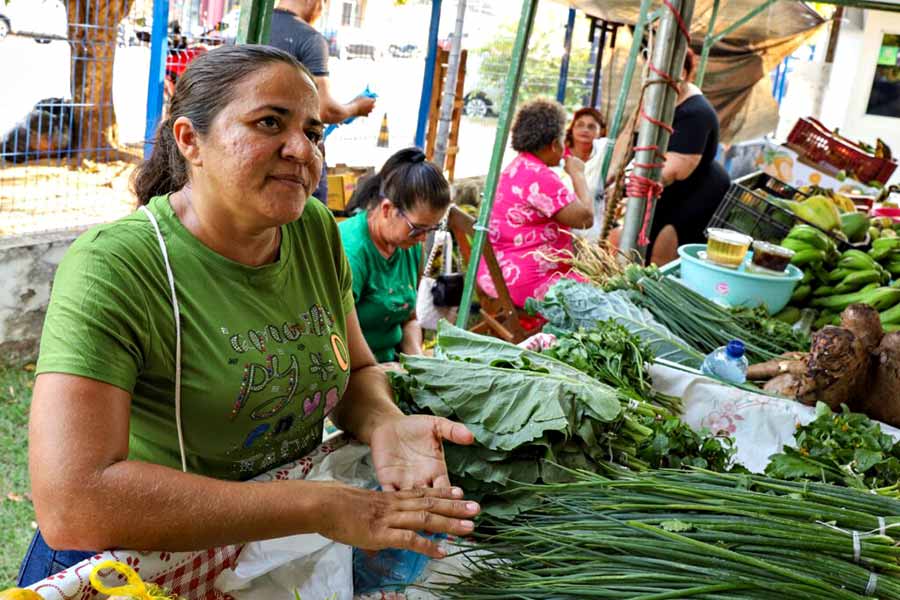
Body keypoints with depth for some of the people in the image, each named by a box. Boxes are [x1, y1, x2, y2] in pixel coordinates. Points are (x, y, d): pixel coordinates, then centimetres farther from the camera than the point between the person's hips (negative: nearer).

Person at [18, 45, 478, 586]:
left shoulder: (317, 231, -4)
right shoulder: (112, 268, -21)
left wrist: (384, 425, -15)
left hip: (286, 555, 4)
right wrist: (320, 508, -29)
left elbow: (357, 370, 7)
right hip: (138, 564, -4)